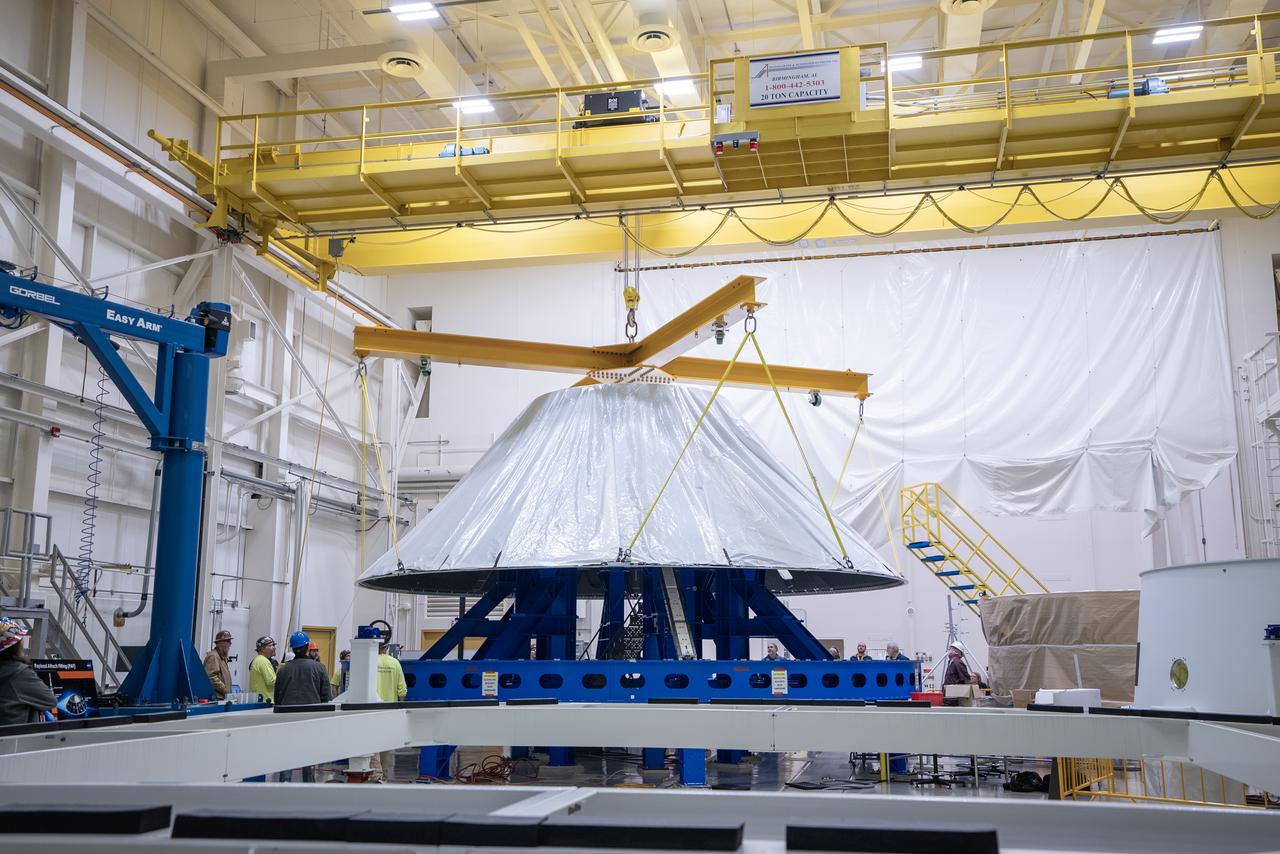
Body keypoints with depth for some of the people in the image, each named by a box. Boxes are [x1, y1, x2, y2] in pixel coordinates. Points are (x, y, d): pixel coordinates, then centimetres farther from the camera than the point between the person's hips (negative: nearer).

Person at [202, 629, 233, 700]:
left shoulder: (223, 657, 23)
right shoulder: (213, 656, -10)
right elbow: (212, 677, -20)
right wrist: (225, 690, -19)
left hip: (221, 696, 10)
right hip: (215, 697, -10)